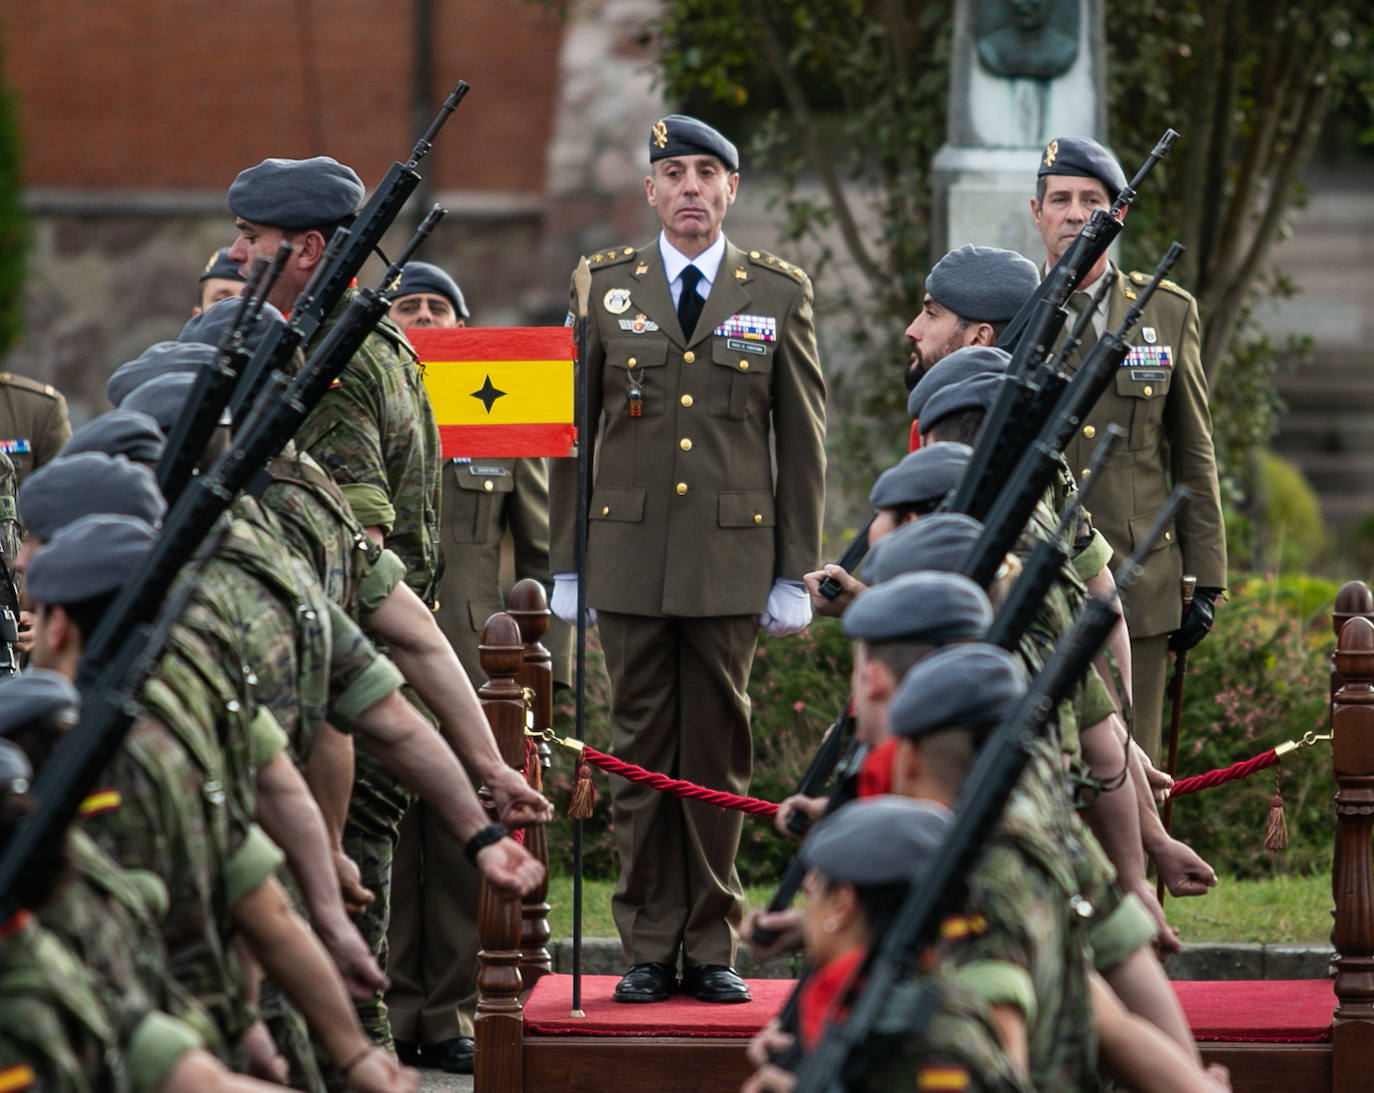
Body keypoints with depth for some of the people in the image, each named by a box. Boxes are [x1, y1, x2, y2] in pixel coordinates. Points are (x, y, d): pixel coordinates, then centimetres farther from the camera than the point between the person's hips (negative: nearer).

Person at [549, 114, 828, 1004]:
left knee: (719, 754, 2)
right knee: (642, 754, 2)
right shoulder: (603, 287, 6)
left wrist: (796, 571, 2)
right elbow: (571, 429, 8)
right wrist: (564, 563, 4)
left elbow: (804, 437, 6)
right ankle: (650, 950, 8)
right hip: (631, 554, 0)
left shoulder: (780, 292, 5)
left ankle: (713, 948, 9)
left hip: (732, 556, 0)